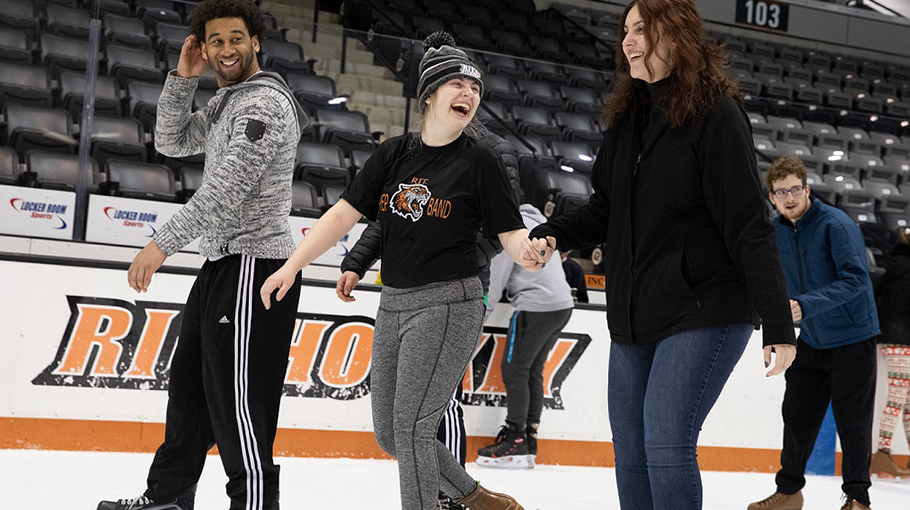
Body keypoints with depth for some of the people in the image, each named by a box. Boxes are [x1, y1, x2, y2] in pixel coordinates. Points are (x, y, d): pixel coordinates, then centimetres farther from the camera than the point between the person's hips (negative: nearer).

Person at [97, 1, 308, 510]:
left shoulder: (266, 102, -14)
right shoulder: (226, 102, 18)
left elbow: (227, 188, -23)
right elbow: (173, 142, 21)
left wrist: (163, 243, -24)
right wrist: (183, 80, 7)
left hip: (254, 265, -10)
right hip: (221, 263, 10)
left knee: (235, 395, -11)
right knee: (190, 382, 17)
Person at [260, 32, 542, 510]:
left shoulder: (478, 160, -6)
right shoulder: (394, 153, 5)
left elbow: (511, 233, -7)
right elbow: (345, 213, 4)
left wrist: (527, 251, -30)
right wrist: (292, 266, -2)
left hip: (446, 307, -6)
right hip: (393, 305, 6)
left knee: (411, 427, -10)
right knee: (388, 433, 12)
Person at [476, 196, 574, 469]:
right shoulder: (536, 220, 23)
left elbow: (498, 275, -7)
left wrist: (481, 311, 0)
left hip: (537, 307, -9)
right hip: (563, 303, 9)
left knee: (513, 368, -4)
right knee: (533, 371, 11)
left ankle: (515, 443, -4)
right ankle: (529, 442, 10)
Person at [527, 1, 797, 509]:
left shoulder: (715, 114, -11)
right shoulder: (627, 117, 10)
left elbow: (750, 226, -15)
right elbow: (604, 210, 17)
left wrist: (779, 324, -17)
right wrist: (551, 234, -2)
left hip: (703, 314, -7)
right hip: (633, 317, 8)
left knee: (665, 444, -13)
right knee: (630, 451, 12)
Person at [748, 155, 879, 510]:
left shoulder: (836, 224, -19)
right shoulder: (776, 231, 1)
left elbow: (856, 279, -28)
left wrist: (806, 305, -36)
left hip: (852, 337, -6)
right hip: (811, 339, 6)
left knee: (852, 421, 0)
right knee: (796, 414, 7)